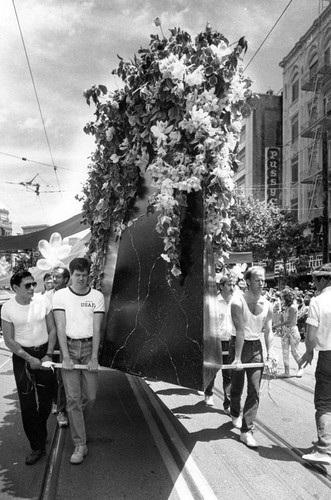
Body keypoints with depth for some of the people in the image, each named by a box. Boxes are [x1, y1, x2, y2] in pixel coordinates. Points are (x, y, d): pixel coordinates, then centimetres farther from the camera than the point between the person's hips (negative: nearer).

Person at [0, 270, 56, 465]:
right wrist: (30, 359, -15)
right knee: (27, 404, -1)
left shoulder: (43, 301, -8)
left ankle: (41, 435, 37)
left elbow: (52, 330, -1)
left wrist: (48, 355, -10)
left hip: (44, 353, 1)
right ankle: (38, 447, 12)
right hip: (22, 356, -1)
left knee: (46, 401, 10)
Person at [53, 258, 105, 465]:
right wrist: (66, 356, -14)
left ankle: (77, 425, 35)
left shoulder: (97, 296, 1)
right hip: (69, 347, -1)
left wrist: (94, 357, -10)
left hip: (89, 346, 1)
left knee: (90, 396, 4)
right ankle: (80, 445, 5)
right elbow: (61, 327, -6)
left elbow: (97, 329, -3)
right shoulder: (60, 296, -1)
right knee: (73, 397, -3)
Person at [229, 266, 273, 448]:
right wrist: (237, 358, -20)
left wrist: (270, 353, -5)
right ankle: (235, 414, 42)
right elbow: (240, 332, -22)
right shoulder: (238, 302, -18)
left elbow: (268, 331, 2)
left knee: (254, 390, -1)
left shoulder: (267, 305, -2)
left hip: (257, 346, 4)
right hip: (239, 344, -4)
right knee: (237, 386, 12)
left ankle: (246, 431, 6)